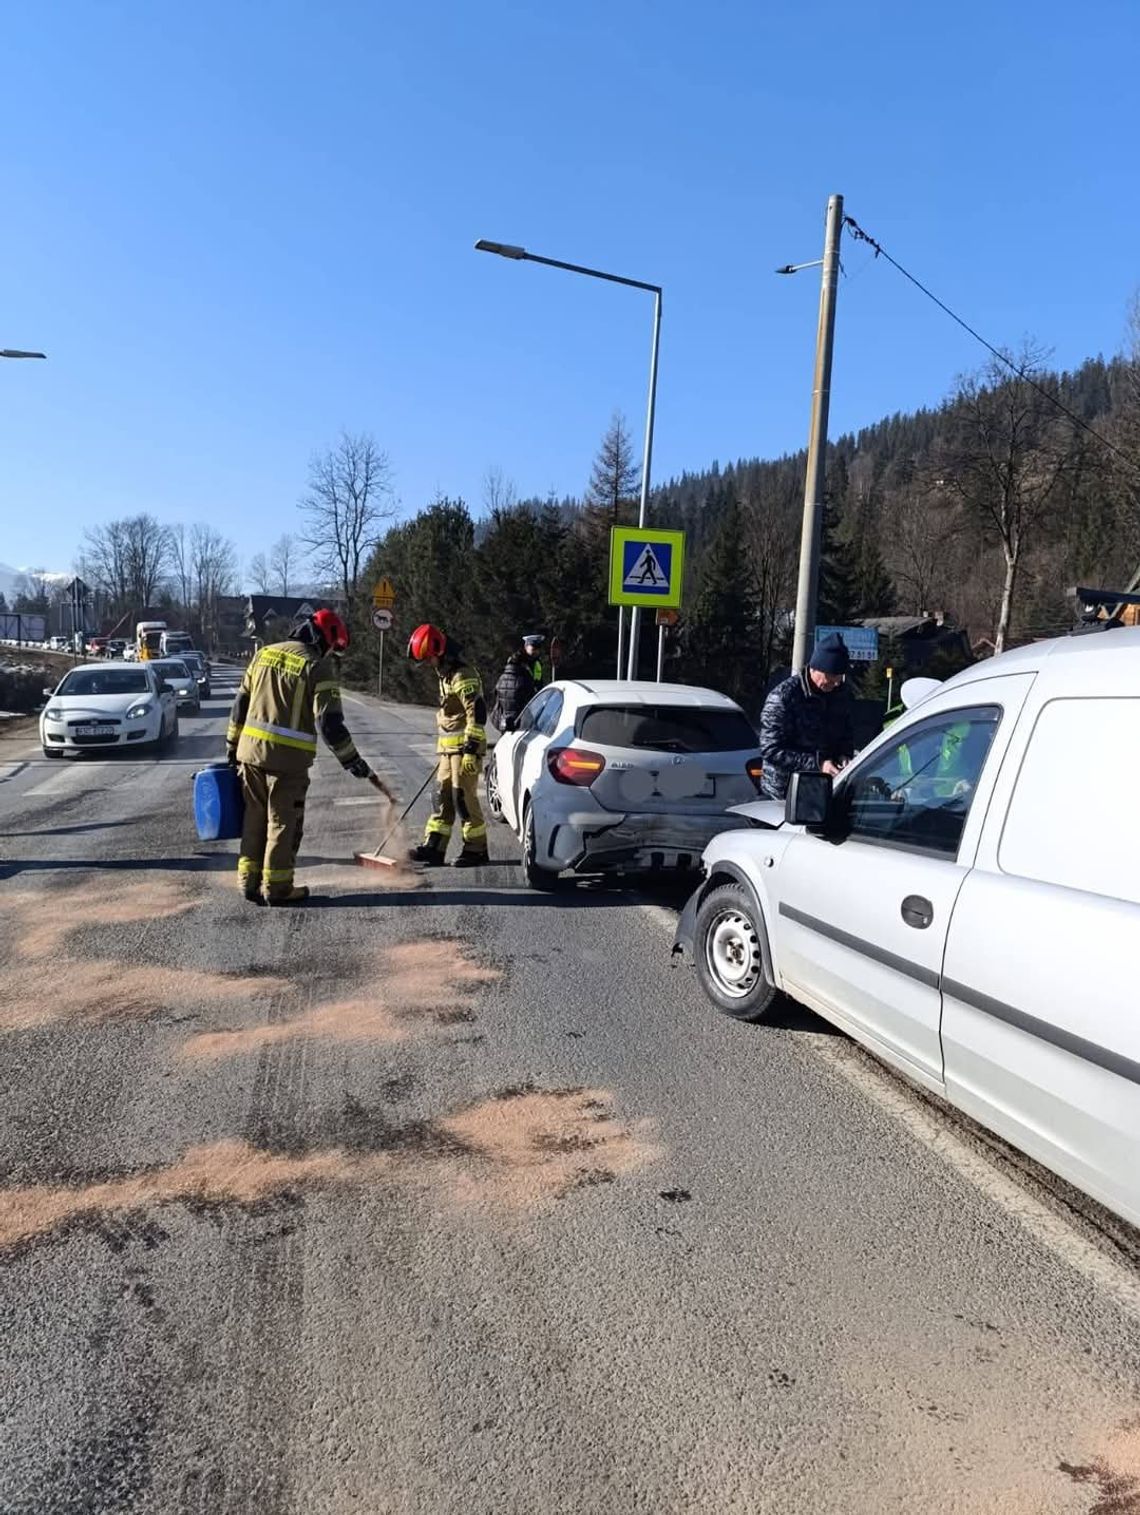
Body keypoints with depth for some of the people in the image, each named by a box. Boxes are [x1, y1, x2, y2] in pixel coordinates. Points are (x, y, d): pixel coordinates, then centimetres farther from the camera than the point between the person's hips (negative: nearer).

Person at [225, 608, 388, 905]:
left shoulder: (264, 653, 10)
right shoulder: (318, 667, -9)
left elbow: (241, 703, 14)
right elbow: (330, 724, -16)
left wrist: (232, 745, 22)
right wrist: (359, 767, -12)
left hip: (251, 751, 6)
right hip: (288, 759, -6)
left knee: (255, 818, 16)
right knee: (284, 823, 7)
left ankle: (250, 883, 22)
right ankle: (277, 888, 13)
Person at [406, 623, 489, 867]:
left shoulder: (462, 676, -16)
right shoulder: (446, 675, 17)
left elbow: (477, 713, -22)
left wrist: (471, 750, -24)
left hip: (464, 747, -10)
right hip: (449, 748, 10)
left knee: (464, 797, -7)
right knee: (442, 795, 9)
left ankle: (476, 849, 3)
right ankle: (433, 847, 12)